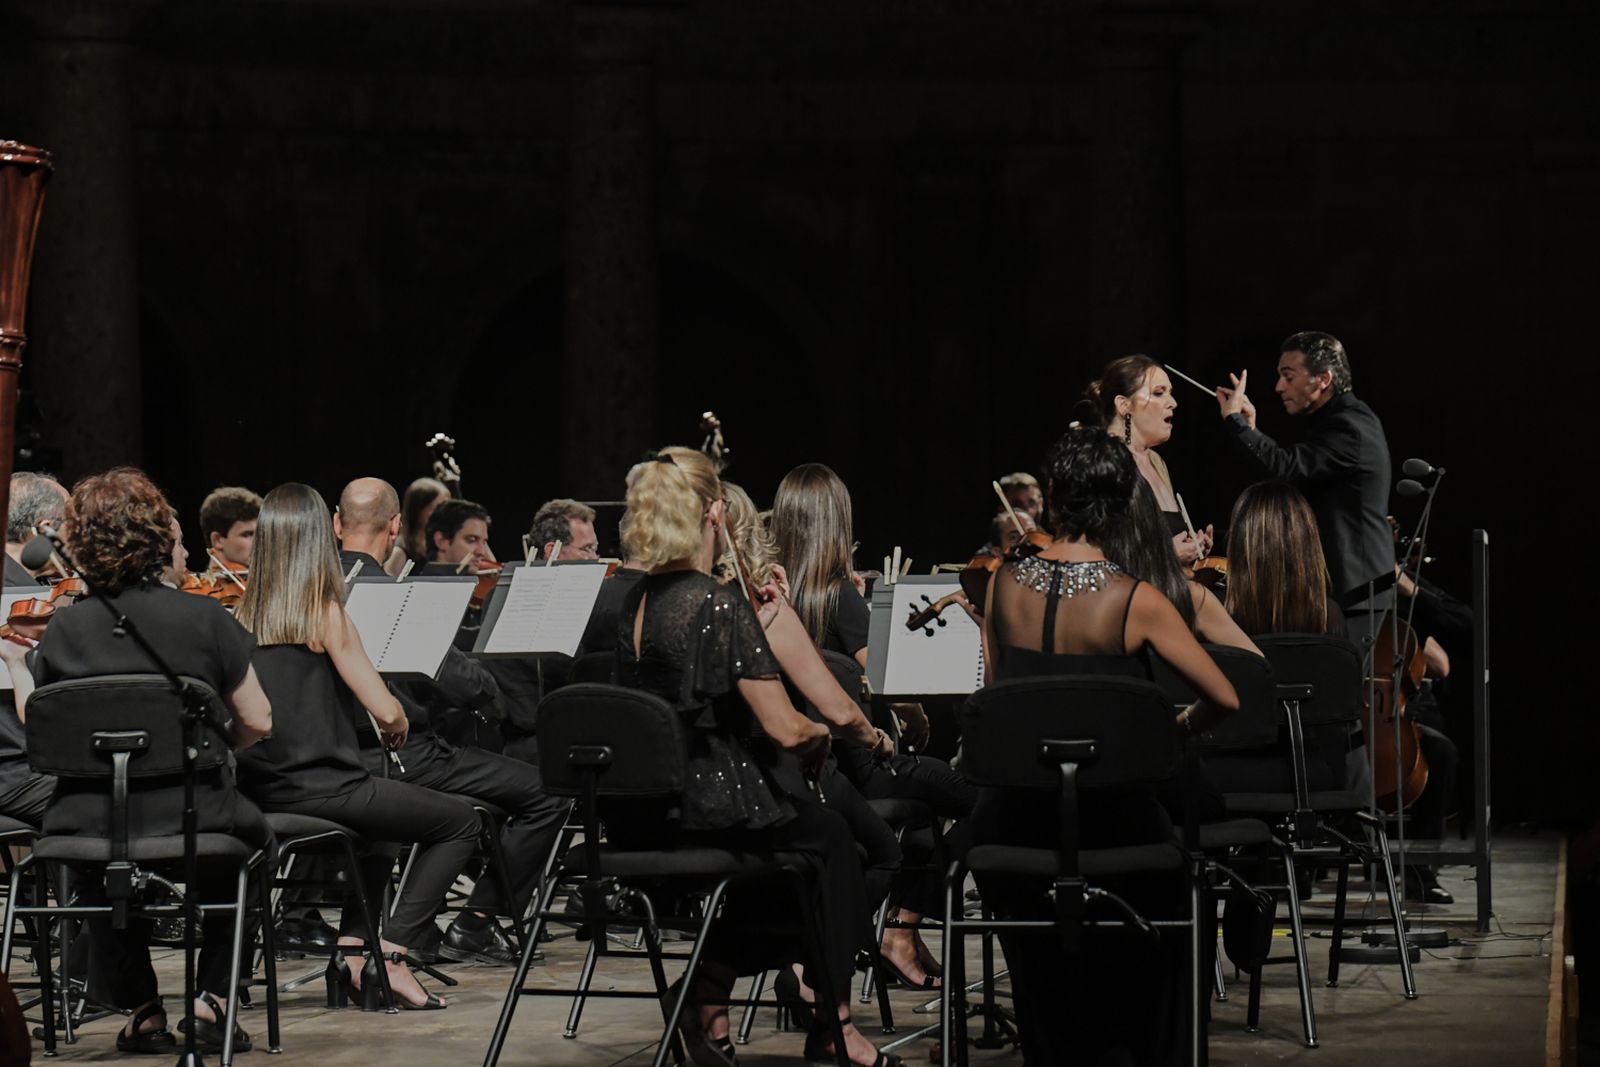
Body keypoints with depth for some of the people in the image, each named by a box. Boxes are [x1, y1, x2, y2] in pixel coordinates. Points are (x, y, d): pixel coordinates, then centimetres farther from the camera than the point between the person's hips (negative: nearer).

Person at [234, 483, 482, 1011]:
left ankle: (349, 947, 25)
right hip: (320, 787, -7)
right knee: (460, 822, 11)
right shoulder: (326, 616, -11)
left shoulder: (246, 618, 5)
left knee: (375, 806, 37)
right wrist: (399, 722, 9)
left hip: (261, 795, 7)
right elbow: (386, 712, -15)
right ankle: (391, 955, 1)